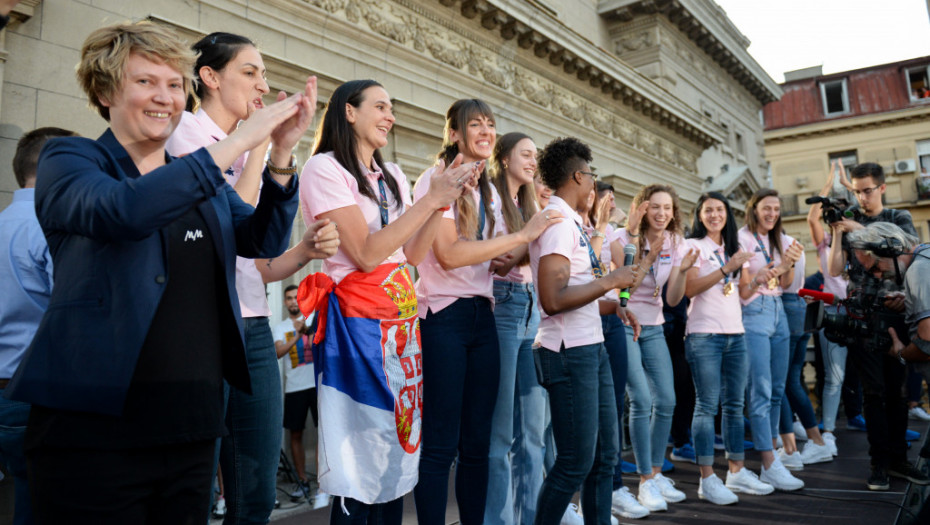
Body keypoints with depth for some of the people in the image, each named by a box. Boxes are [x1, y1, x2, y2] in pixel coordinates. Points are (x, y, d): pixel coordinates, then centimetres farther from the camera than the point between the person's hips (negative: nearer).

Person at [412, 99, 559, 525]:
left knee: (477, 441, 11)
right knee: (440, 444, -1)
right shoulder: (436, 180, -5)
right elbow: (449, 254, -18)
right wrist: (523, 234, -15)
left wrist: (537, 224, 3)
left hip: (483, 316, 7)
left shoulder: (489, 191, 17)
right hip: (443, 315, -7)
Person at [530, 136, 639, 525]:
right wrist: (609, 281, -16)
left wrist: (613, 304, 15)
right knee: (575, 463, -2)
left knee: (605, 455, 15)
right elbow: (553, 300, -25)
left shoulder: (571, 220, 14)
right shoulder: (557, 220, -15)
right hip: (569, 352, -10)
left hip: (592, 347, 10)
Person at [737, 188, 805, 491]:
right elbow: (744, 288, -9)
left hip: (778, 311, 8)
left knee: (777, 388, 9)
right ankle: (770, 466, -11)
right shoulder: (742, 238, -6)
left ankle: (772, 452, 18)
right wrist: (775, 268, -22)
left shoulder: (779, 240, 15)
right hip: (754, 313, -8)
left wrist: (789, 264, -8)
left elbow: (786, 285, 10)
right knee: (761, 390, -11)